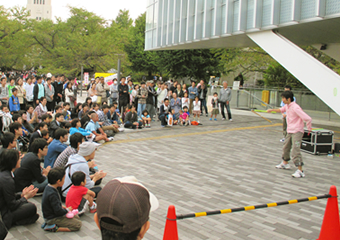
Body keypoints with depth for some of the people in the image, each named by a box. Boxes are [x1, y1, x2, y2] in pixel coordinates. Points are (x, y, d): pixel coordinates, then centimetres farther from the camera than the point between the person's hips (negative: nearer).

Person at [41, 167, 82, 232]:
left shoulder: (48, 188, 1)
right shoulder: (52, 194, -29)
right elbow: (58, 211, -27)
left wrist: (62, 207, 8)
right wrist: (67, 210, -9)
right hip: (53, 218, -10)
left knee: (76, 217, 17)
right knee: (78, 224, -13)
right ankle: (54, 228, -12)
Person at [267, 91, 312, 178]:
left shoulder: (295, 108, -23)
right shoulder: (287, 106, 5)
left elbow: (308, 119, -24)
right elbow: (281, 110, 31)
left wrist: (309, 129, -13)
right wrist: (272, 110, 18)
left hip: (297, 132, -10)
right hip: (290, 131, 10)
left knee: (295, 151, -17)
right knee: (286, 147, 22)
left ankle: (300, 171, -17)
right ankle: (285, 163, 43)